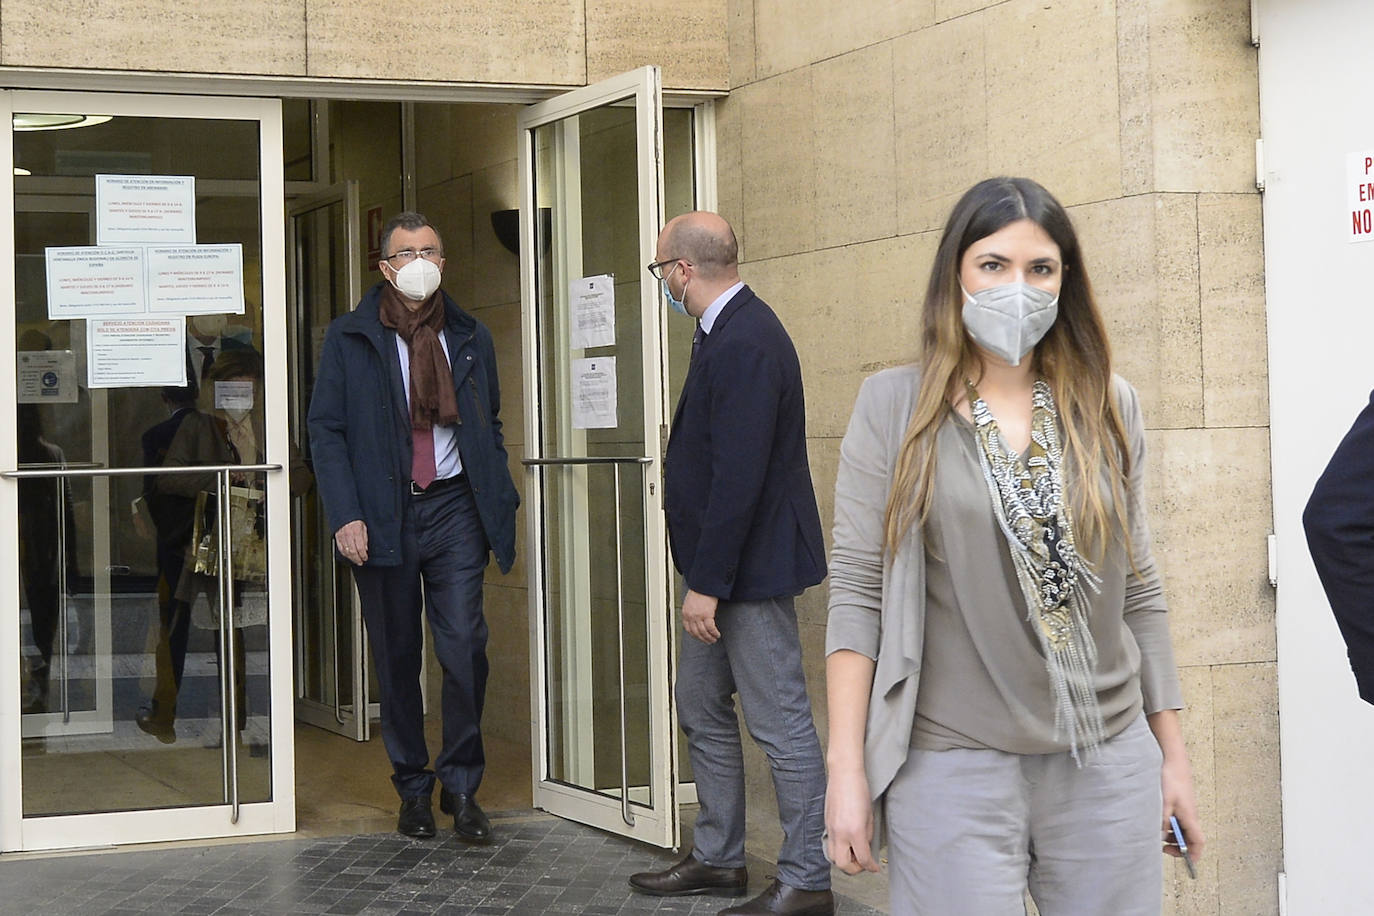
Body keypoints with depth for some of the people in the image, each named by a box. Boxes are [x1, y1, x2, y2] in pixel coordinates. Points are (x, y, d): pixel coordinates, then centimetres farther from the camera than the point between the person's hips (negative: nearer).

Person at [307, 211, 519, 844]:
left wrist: (501, 504, 5)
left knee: (464, 650, -7)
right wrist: (345, 517, -11)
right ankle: (413, 786, 18)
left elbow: (491, 430, 16)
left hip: (454, 508, 1)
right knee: (396, 658, 5)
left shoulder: (470, 340, 11)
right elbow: (326, 431, -1)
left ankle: (461, 785, 6)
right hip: (383, 515, -1)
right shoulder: (349, 340, 2)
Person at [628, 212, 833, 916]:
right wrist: (702, 577, 17)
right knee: (701, 707, 18)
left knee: (779, 721, -3)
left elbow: (739, 475, -26)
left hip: (752, 566, -11)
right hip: (721, 567, 11)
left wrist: (707, 583, -23)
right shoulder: (728, 331, 12)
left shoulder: (745, 343, -21)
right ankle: (717, 859, 29)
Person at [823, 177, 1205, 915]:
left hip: (1109, 764, 3)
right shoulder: (894, 406, 0)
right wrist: (847, 768, -8)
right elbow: (857, 590, -3)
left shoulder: (1109, 409, 7)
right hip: (953, 766, -2)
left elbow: (1138, 592, 12)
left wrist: (1172, 752, 11)